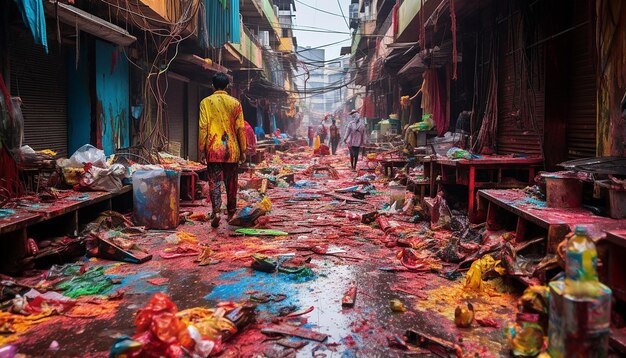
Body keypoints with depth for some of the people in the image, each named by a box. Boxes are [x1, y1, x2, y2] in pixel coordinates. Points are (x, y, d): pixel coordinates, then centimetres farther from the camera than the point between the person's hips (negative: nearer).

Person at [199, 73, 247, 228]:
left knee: (215, 182, 1)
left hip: (213, 150, -1)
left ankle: (216, 212, -13)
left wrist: (202, 149, 1)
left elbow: (203, 127, -6)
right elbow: (240, 128, 1)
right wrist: (243, 150, 8)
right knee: (231, 183, 13)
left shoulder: (206, 102, -2)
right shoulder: (235, 103, 1)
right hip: (231, 150, 1)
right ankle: (231, 212, 25)